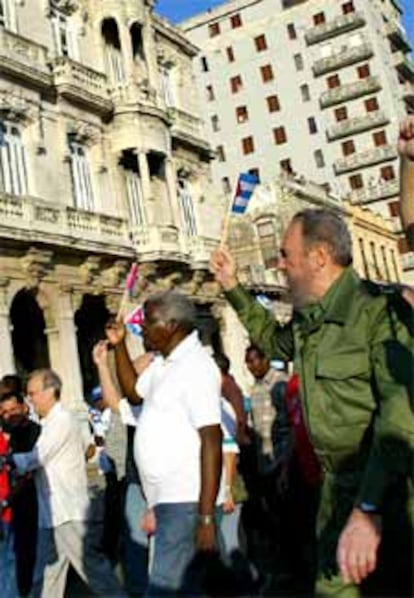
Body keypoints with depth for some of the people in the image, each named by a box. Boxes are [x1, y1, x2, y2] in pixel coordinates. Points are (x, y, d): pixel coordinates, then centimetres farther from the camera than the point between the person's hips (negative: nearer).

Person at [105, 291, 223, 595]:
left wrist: (206, 516, -23)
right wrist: (119, 345, 16)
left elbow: (211, 442, -20)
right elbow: (133, 391, 28)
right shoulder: (161, 362, 11)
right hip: (165, 497, 9)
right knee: (183, 584, 19)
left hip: (184, 500, -9)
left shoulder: (196, 366, -16)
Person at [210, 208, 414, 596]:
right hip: (337, 486, 8)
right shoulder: (306, 320, 7)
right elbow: (274, 341, 30)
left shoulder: (379, 310, -19)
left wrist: (368, 510, -33)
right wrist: (232, 287, 21)